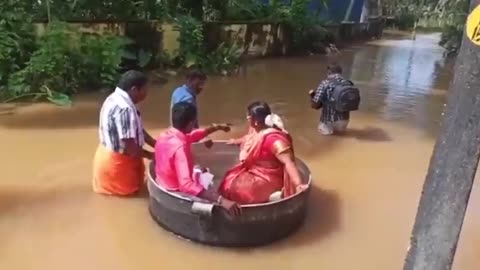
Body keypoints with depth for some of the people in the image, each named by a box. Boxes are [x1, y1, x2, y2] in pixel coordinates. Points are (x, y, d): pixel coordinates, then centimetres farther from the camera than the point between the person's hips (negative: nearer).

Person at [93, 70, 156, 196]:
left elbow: (138, 130, 8)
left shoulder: (115, 98, 3)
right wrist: (151, 155, -11)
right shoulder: (124, 108, -28)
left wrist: (158, 146, 3)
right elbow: (130, 148, -27)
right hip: (117, 161, -8)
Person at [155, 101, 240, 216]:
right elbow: (187, 185, -44)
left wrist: (217, 128, 16)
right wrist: (221, 200, -49)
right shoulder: (180, 148, -34)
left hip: (164, 185, 9)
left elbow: (191, 136, 14)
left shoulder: (164, 136, -6)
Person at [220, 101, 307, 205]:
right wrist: (236, 141, 43)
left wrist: (298, 184, -50)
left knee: (232, 188, -21)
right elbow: (249, 138, 23)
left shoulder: (273, 138, -31)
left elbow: (288, 162, -38)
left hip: (267, 179, -9)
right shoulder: (258, 129, -2)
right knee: (229, 179, 13)